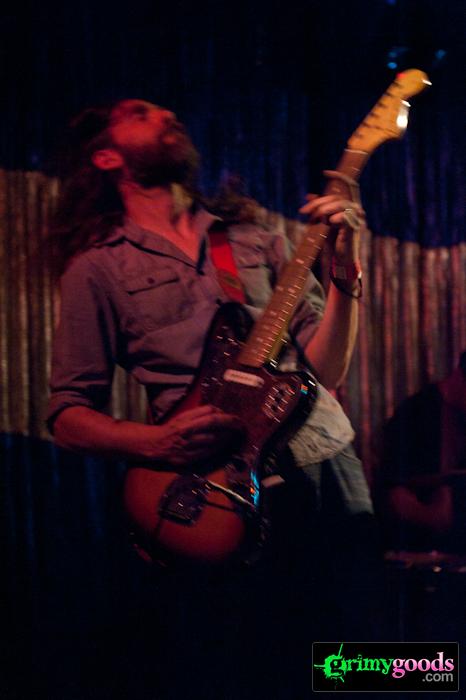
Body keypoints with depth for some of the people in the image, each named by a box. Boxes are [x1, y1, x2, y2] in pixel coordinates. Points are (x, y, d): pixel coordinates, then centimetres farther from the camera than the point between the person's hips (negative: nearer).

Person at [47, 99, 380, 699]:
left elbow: (325, 369, 11)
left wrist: (345, 268, -3)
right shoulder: (99, 267, 5)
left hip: (330, 467, 4)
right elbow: (69, 415, 1)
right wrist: (159, 442, -17)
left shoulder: (255, 240, 17)